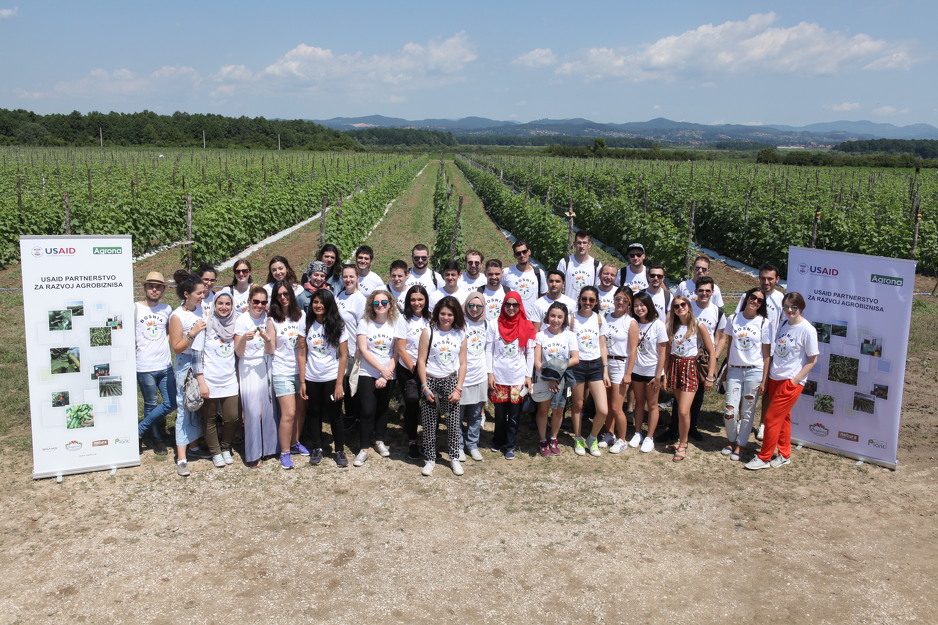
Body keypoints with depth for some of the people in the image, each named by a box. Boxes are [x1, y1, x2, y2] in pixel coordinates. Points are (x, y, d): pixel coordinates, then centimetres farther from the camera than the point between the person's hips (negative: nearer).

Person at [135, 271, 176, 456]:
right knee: (151, 404, 6)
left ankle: (140, 430, 19)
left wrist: (167, 342, 9)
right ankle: (157, 439, 25)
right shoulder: (135, 308, -3)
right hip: (145, 366, -4)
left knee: (172, 403, 2)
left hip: (166, 365, 4)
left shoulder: (166, 309, 8)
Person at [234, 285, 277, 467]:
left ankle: (268, 446, 19)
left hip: (266, 367, 4)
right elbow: (238, 353, -7)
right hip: (248, 368, -4)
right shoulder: (242, 320, -7)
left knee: (268, 408, 4)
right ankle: (253, 454, 6)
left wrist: (268, 339, -17)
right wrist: (244, 339, -26)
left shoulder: (267, 318, 4)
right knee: (253, 411, -5)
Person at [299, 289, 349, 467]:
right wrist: (302, 382, -4)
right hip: (311, 379, 2)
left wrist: (339, 384, -11)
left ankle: (340, 450, 17)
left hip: (331, 379, -2)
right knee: (314, 414, 12)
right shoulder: (307, 325, 0)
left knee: (335, 415, 4)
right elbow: (302, 354, 0)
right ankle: (317, 448, 27)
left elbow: (343, 356, -6)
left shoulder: (338, 326, -6)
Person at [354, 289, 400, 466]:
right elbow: (363, 350, -10)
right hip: (367, 374, -2)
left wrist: (387, 374, -12)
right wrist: (382, 369, -13)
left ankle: (379, 440, 31)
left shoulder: (395, 324, 0)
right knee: (367, 410, -9)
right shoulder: (364, 323, -4)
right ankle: (364, 448, 1)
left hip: (387, 375, 2)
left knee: (382, 409, 11)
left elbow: (396, 353, -2)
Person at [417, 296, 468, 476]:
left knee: (453, 422, 3)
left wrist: (458, 389, -3)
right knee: (429, 424, 3)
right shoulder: (428, 332, -4)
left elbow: (462, 364, 5)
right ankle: (430, 459, 16)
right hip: (430, 381, -1)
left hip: (451, 381, 2)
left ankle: (454, 457, 19)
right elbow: (421, 361, -4)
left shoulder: (460, 334, 3)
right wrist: (425, 387, -8)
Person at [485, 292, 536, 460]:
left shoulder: (527, 327, 1)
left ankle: (510, 446, 15)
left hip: (518, 378, 0)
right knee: (500, 413, 8)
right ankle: (498, 441, 27)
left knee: (514, 414, 4)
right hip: (499, 377, 0)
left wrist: (528, 376, 1)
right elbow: (489, 351, 2)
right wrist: (490, 374, -4)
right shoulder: (495, 326, 1)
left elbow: (530, 353, 4)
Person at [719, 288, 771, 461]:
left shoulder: (764, 323, -3)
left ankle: (741, 444, 22)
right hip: (734, 370, 2)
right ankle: (731, 439, 24)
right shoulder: (733, 319, 4)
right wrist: (726, 371, 13)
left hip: (754, 371, -2)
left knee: (747, 412, 4)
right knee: (730, 411, -2)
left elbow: (767, 354, -1)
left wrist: (764, 380, -6)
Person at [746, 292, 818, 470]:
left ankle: (764, 458, 8)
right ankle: (784, 455, 30)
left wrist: (796, 379, -14)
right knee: (782, 418, 17)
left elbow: (813, 359, -10)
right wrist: (768, 374, 8)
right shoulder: (783, 324, 6)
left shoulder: (807, 330, -14)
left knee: (771, 419, -4)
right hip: (775, 378, 7)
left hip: (791, 382, -7)